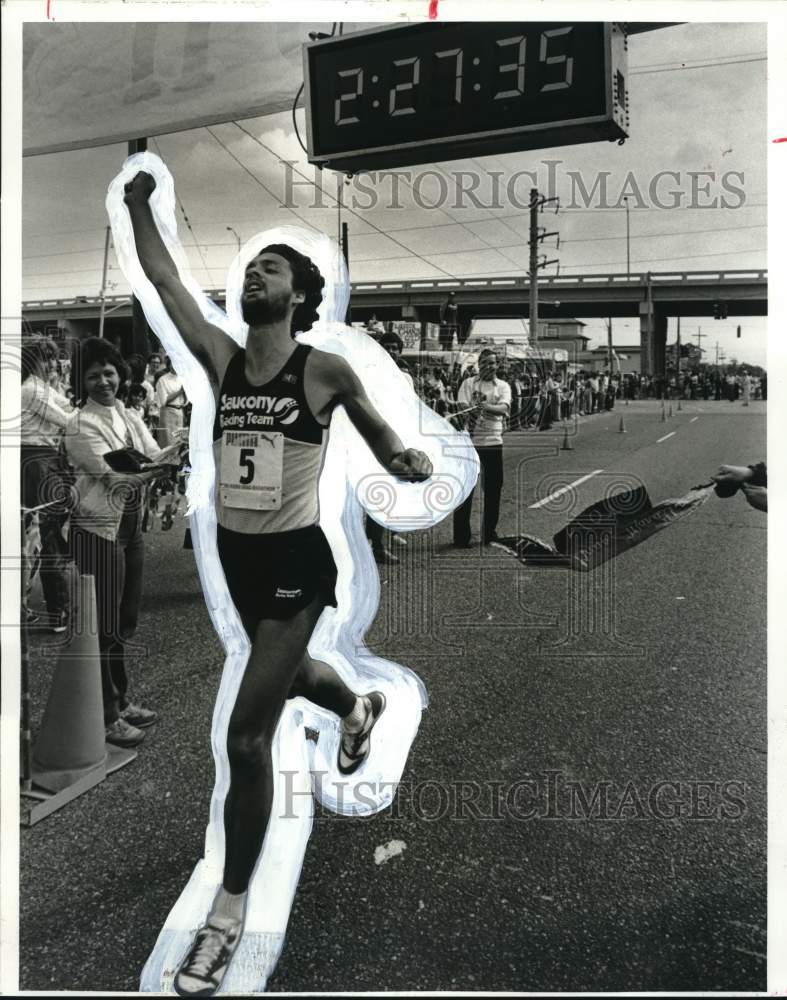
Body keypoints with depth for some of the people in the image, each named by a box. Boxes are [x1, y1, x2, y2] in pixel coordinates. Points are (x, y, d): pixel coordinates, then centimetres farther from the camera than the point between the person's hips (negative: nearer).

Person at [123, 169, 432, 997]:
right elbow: (162, 277, 4)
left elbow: (379, 434, 4)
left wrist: (405, 462, -14)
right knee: (287, 677, 30)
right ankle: (359, 708, 65)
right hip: (235, 557, 6)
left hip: (295, 561, -5)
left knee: (246, 733, -8)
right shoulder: (219, 358, 2)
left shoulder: (326, 371, -9)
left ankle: (228, 911, 10)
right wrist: (138, 203, 2)